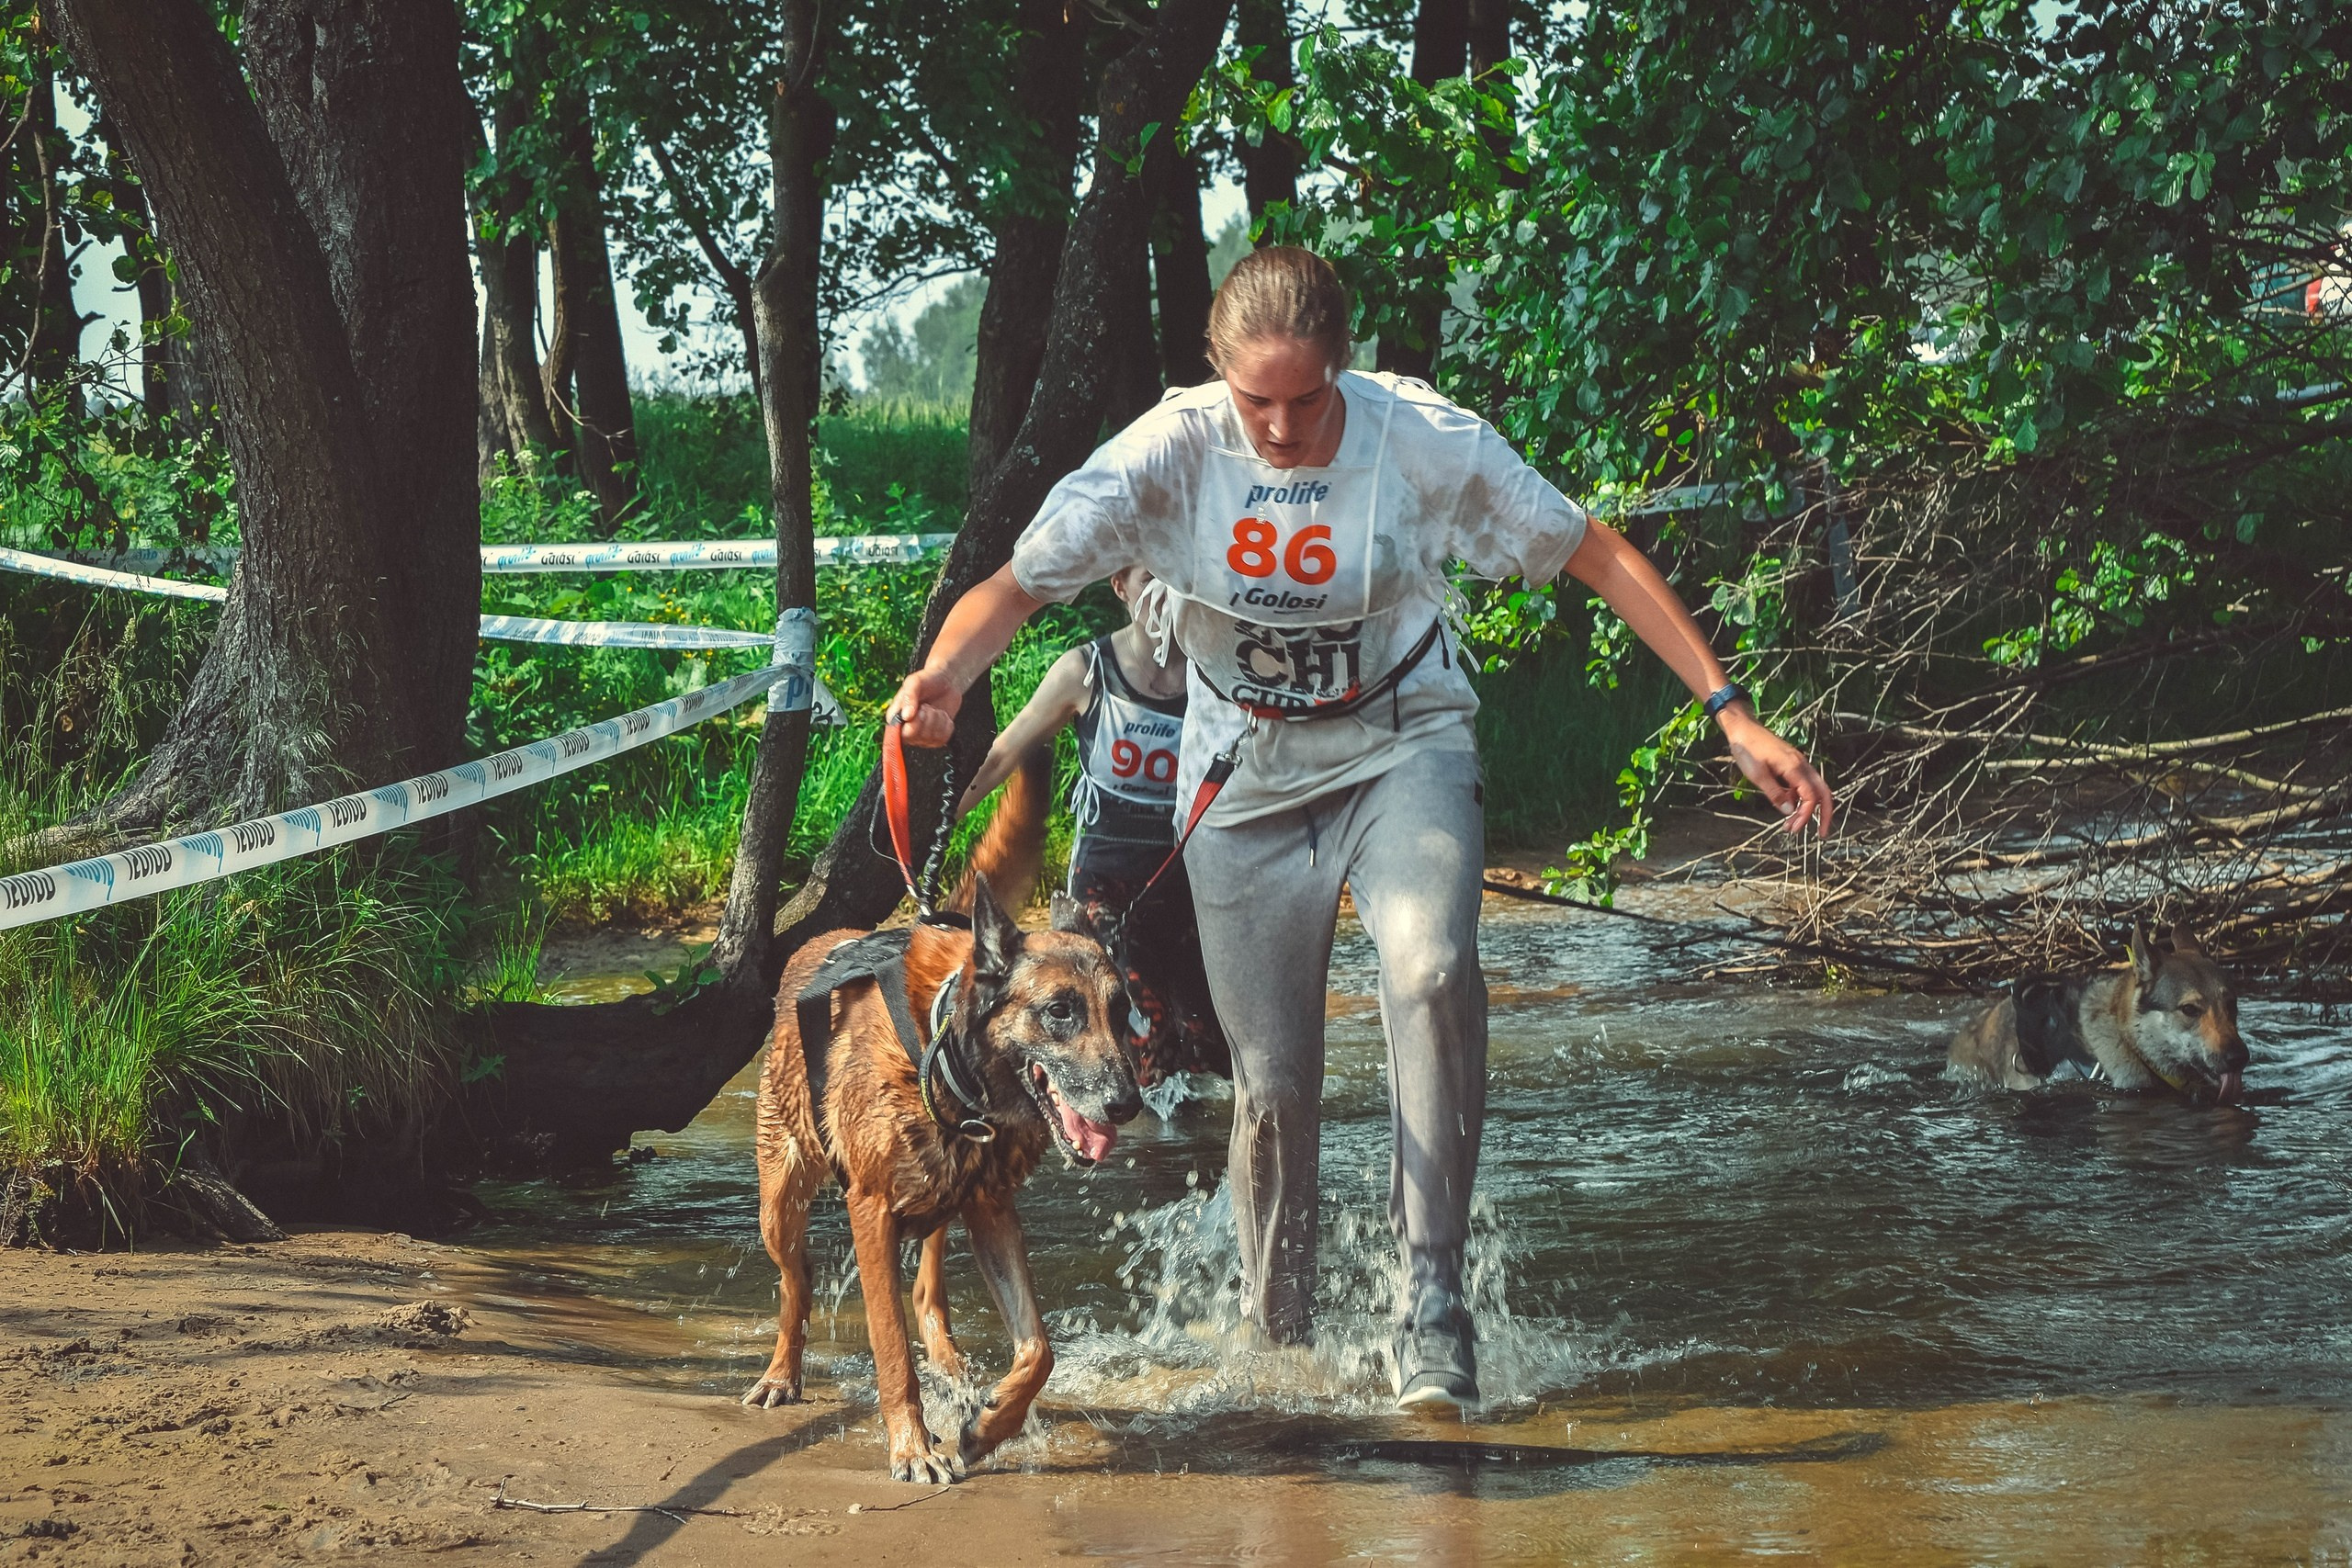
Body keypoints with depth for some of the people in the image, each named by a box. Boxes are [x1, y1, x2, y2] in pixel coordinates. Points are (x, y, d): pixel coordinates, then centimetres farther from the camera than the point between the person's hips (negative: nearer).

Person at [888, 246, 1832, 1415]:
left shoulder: (1426, 442, -18)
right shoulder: (1170, 453, -17)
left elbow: (1598, 557, -10)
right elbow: (1017, 583, -19)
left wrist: (1732, 714, -14)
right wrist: (943, 678, -42)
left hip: (1401, 750, -1)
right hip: (1245, 780, 1)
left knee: (1432, 971, -31)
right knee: (1272, 1085, 2)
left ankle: (1431, 1311, -26)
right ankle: (1278, 1349, 26)